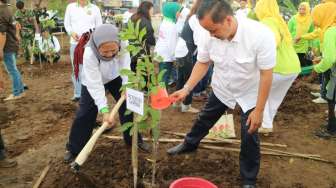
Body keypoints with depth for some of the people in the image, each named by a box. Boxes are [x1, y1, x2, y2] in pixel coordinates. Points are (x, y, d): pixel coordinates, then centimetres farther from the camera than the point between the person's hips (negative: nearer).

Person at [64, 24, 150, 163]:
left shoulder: (123, 45, -34)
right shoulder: (89, 54, -40)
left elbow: (125, 66, -23)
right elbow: (95, 84, -38)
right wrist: (104, 110, -43)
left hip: (115, 78, 3)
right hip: (93, 81, -3)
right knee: (85, 113, -5)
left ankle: (134, 139, 24)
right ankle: (74, 148, 14)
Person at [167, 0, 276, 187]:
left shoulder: (261, 35, -34)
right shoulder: (211, 36, -22)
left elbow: (266, 75, -26)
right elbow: (202, 63, -5)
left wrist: (259, 110, -23)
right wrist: (186, 88, -14)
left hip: (250, 94, -3)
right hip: (221, 89, 4)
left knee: (250, 138, 3)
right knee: (204, 119, 21)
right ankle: (189, 144, 50)